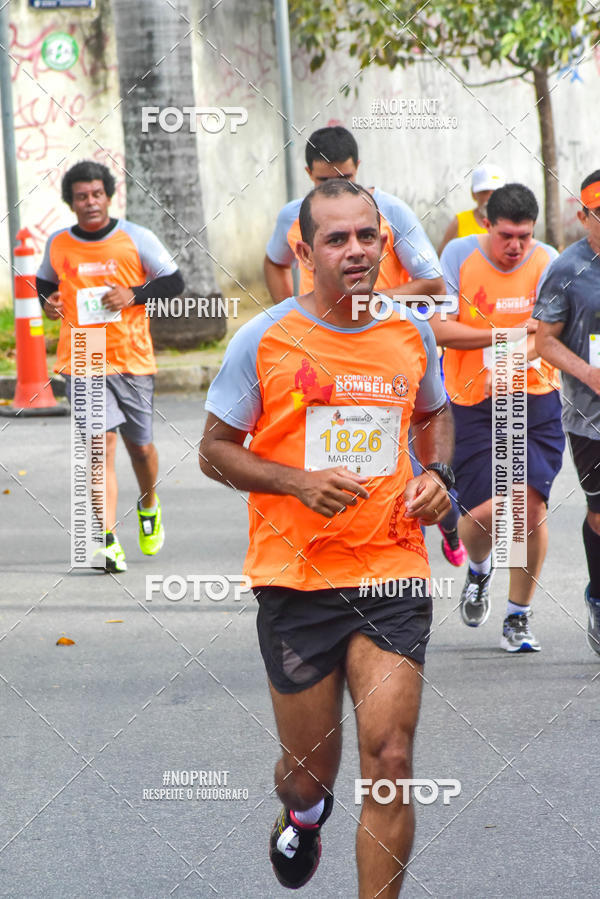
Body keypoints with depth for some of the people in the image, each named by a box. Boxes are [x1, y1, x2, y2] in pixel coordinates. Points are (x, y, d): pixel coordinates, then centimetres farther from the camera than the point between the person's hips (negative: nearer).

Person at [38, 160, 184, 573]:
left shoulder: (136, 238, -1)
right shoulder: (58, 244, 5)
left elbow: (174, 281, 3)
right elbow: (44, 282, 23)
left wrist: (134, 294, -13)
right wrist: (47, 301, 0)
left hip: (133, 360, 0)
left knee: (140, 445, 13)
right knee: (101, 445, -14)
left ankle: (149, 506, 45)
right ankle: (108, 541, -18)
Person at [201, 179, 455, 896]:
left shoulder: (411, 332, 6)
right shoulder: (264, 340, -5)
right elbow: (215, 451, 1)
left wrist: (436, 473, 5)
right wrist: (300, 482, -15)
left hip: (393, 572, 2)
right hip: (296, 580, -1)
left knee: (390, 762, -11)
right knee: (310, 769, 10)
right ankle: (302, 813, 48)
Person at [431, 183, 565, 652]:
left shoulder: (546, 261, -2)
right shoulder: (460, 254, -5)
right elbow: (440, 329, -10)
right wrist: (508, 333, -14)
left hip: (534, 401, 1)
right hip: (472, 403, -1)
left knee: (531, 506, -8)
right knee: (485, 511, -9)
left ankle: (519, 617, 10)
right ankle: (479, 570, 29)